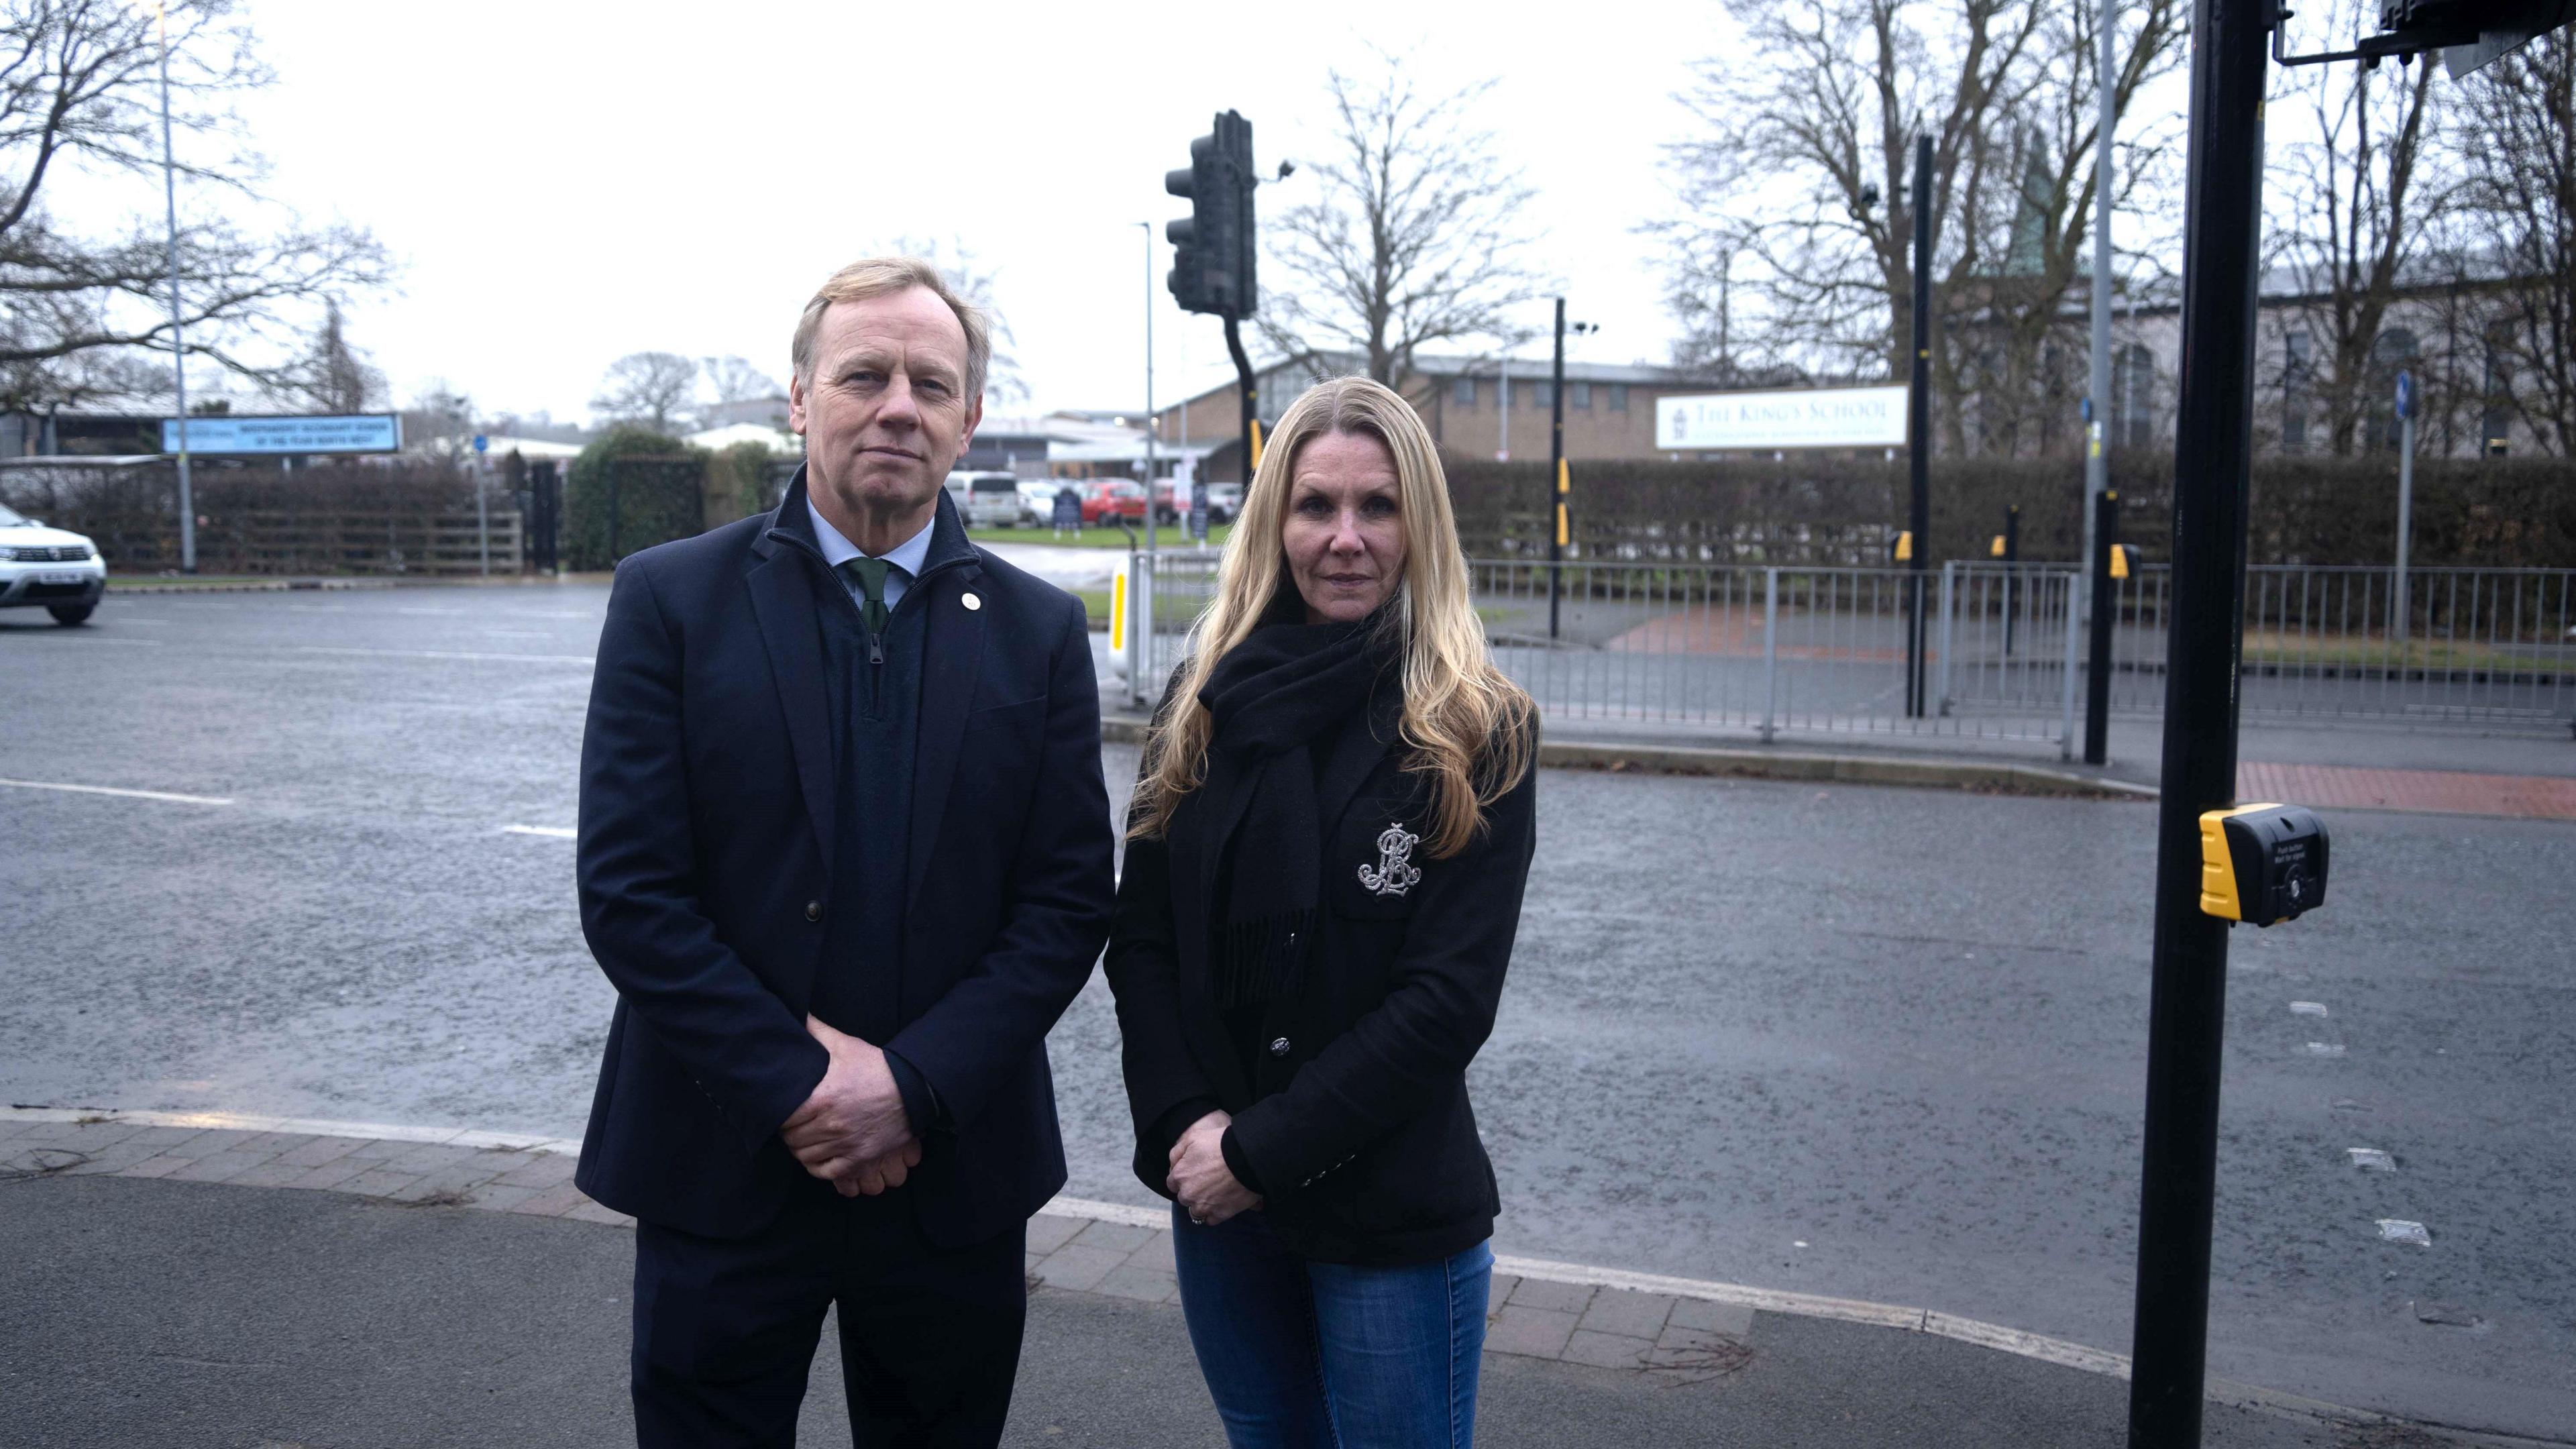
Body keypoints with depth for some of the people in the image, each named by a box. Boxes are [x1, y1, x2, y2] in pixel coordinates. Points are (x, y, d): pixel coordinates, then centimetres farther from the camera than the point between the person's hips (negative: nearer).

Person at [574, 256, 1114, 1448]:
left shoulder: (1039, 630, 1)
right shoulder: (672, 599, -3)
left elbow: (1070, 899, -3)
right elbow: (628, 890, -9)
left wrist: (915, 1085, -13)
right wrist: (798, 1086, -14)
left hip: (954, 1175, 2)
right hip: (724, 1169, -1)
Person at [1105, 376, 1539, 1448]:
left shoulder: (1478, 735, -9)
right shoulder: (1204, 706, 1)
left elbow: (1450, 997, -14)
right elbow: (1139, 938, 3)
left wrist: (1262, 1151, -15)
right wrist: (1182, 1125, -10)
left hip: (1395, 1220, -3)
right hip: (1215, 1200, 4)